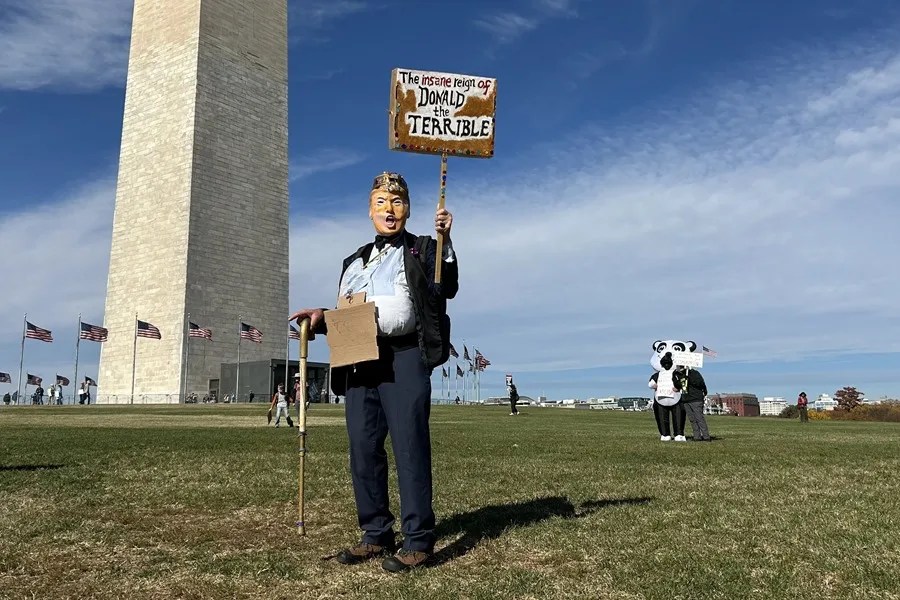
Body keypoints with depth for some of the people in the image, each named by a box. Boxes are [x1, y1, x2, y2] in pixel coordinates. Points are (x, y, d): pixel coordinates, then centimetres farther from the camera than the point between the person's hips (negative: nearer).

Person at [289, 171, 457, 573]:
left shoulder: (422, 249, 10)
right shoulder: (355, 261, 25)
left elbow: (446, 289, -8)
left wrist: (443, 242, -18)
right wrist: (321, 317, 7)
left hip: (403, 357, -6)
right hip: (360, 360, 6)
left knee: (409, 446, -9)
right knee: (363, 450, 6)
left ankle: (417, 541, -2)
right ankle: (375, 535, 16)